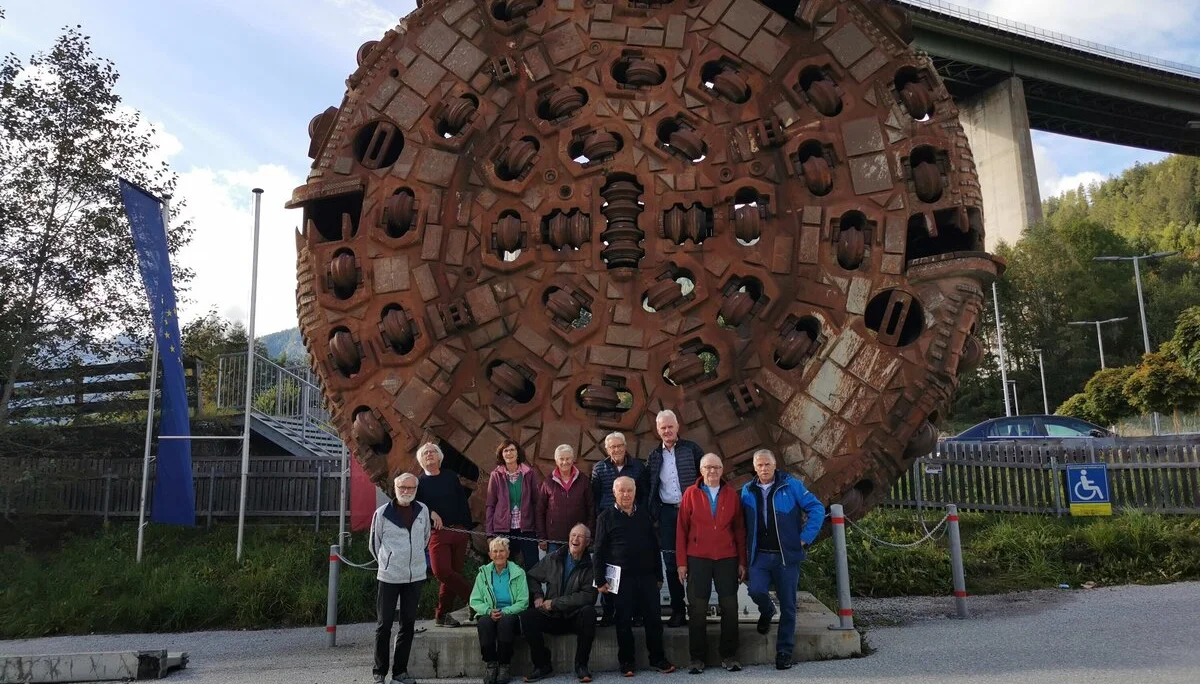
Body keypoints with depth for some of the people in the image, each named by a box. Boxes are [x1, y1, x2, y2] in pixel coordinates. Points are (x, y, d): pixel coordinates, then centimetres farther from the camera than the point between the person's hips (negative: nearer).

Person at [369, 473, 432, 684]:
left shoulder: (423, 510, 3)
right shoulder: (382, 513, -7)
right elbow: (374, 544, 4)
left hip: (415, 576, 3)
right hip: (388, 577, -3)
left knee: (408, 625, 9)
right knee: (384, 625, 4)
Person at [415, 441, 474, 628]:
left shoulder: (451, 477, 13)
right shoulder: (419, 482, 9)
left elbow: (463, 503, 12)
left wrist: (468, 527, 7)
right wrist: (431, 513, -20)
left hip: (459, 531, 2)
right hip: (438, 533, -2)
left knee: (453, 573, 2)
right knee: (441, 570, -20)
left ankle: (443, 614, 12)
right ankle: (472, 593, -4)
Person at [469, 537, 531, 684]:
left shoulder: (518, 573, 3)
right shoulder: (483, 573, 9)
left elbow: (523, 602, -3)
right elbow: (475, 601, 4)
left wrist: (504, 612, -17)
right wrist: (489, 611, -15)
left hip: (510, 613, -2)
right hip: (489, 614, 2)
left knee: (506, 621, -35)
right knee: (484, 622, -32)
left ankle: (504, 667, -22)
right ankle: (491, 665, -20)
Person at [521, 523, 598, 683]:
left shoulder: (590, 565, -6)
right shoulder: (553, 558, 3)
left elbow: (588, 596, -15)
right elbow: (532, 577, 17)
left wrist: (555, 602, -15)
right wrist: (537, 596, -3)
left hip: (575, 617, -2)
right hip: (551, 617, 2)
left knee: (589, 612, -34)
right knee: (527, 617, -25)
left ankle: (581, 665, -17)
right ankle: (542, 665, -8)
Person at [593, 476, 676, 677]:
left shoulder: (644, 515, 11)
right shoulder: (606, 517, 0)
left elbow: (654, 546, 14)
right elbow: (599, 551, -2)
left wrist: (659, 576, 12)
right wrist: (600, 580, -6)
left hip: (647, 576, 3)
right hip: (621, 578, -3)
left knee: (654, 618, 4)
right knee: (624, 621, 4)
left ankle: (658, 659, 17)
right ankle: (626, 662, 16)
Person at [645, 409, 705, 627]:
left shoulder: (691, 449, 1)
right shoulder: (654, 456, 10)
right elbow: (649, 487, 11)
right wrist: (651, 512, 2)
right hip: (667, 513, 3)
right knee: (671, 562, 5)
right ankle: (678, 611, 13)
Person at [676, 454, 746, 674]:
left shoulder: (731, 495, 5)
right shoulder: (691, 494, 0)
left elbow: (739, 530, 7)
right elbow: (681, 529, 0)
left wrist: (742, 561, 4)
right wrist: (681, 562, -3)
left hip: (727, 559, 2)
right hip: (698, 559, -1)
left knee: (730, 607, 5)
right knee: (697, 609, 3)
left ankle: (729, 656, 18)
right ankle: (697, 657, 13)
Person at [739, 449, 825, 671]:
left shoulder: (791, 485, -3)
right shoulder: (747, 491, 6)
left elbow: (817, 509, -3)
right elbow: (742, 523, 16)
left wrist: (805, 538, -7)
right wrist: (747, 546, 5)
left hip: (787, 555, -1)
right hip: (760, 555, 2)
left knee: (788, 605, 3)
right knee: (756, 591, -19)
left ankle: (784, 651, 18)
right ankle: (766, 612, 17)